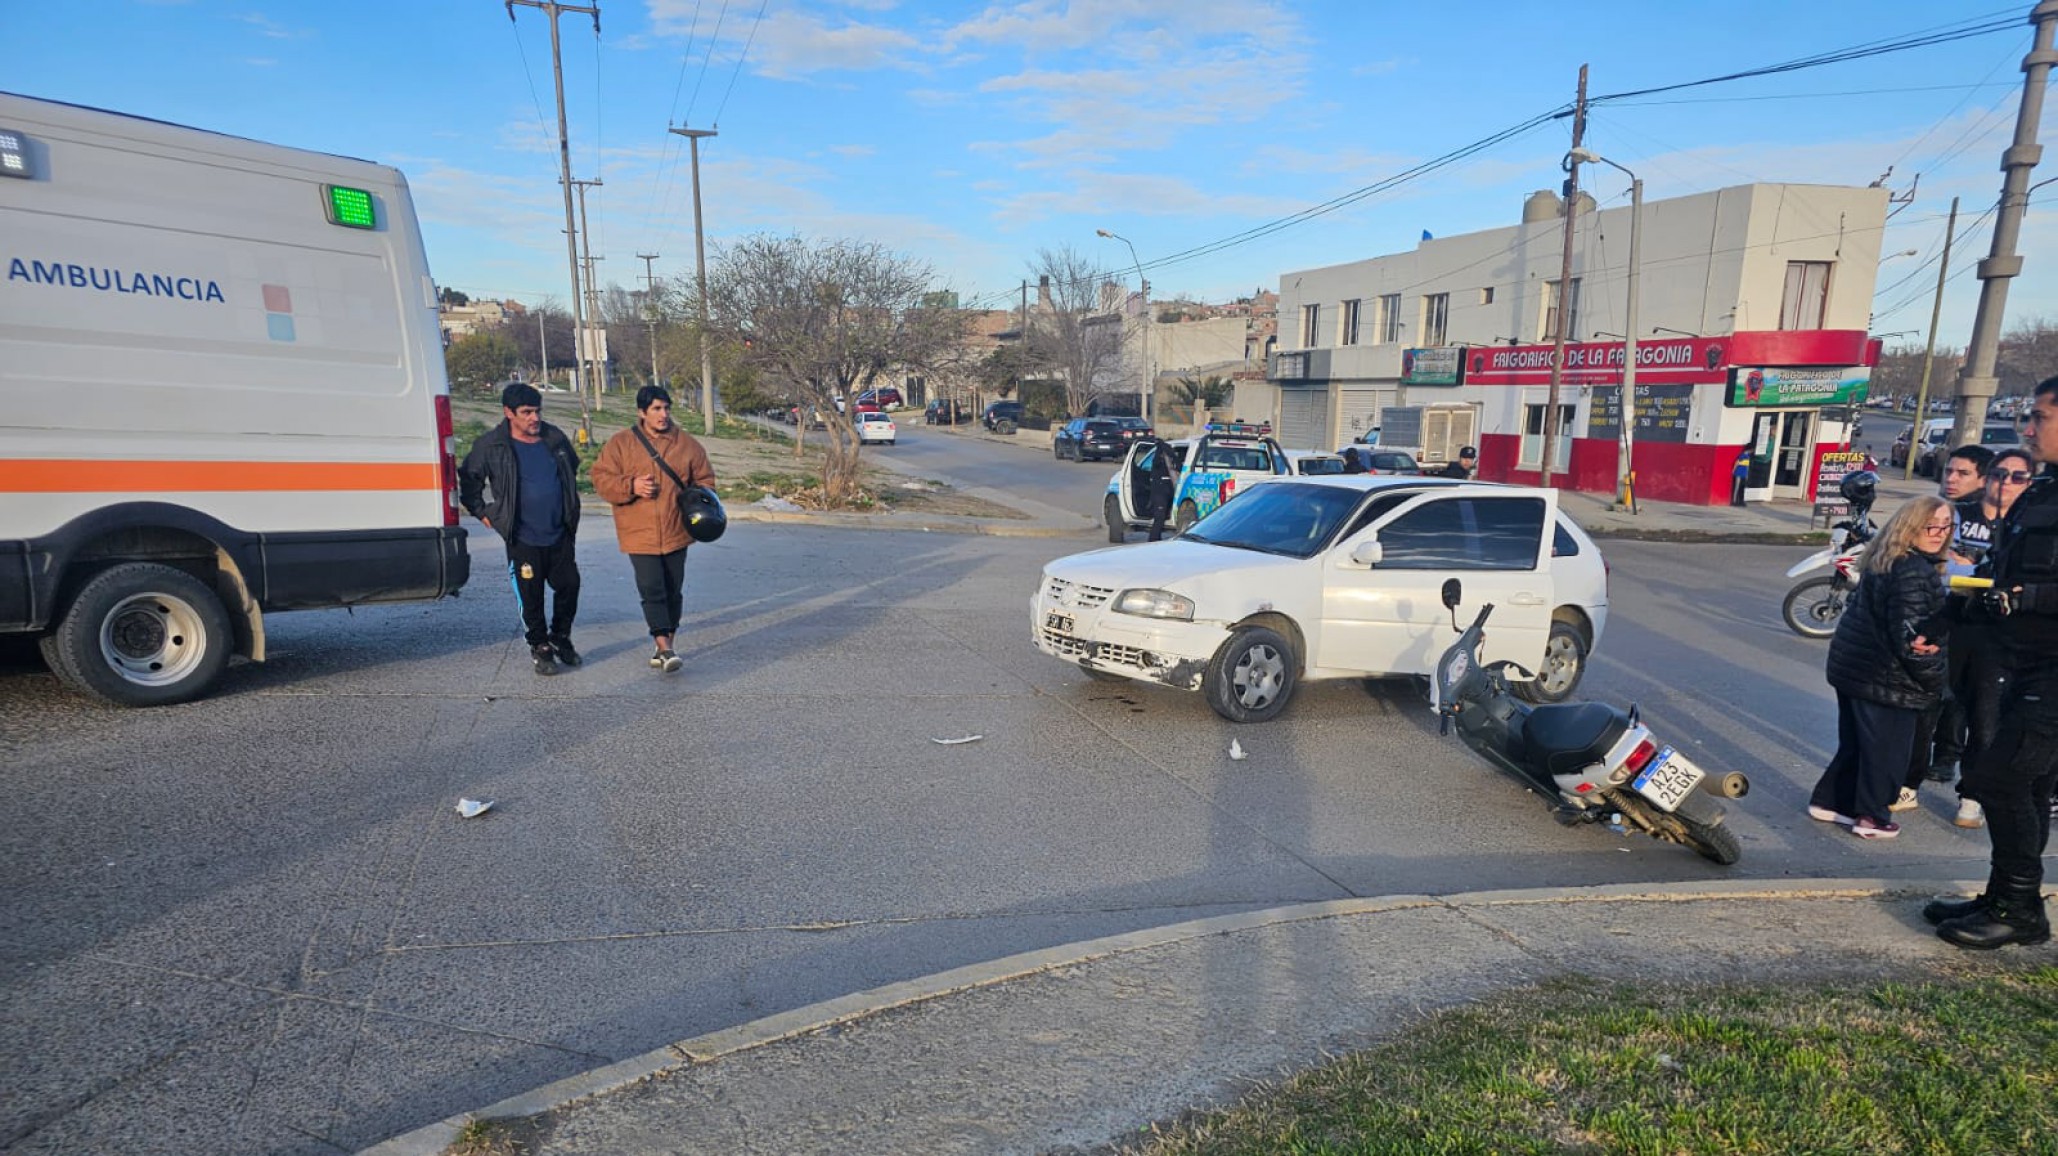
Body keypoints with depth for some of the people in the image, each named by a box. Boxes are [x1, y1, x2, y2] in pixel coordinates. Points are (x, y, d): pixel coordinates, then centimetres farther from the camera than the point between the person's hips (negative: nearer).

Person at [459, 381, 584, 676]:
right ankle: (540, 648, 20)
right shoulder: (490, 445, -6)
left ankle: (561, 638, 30)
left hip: (560, 535, 4)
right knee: (531, 597, 3)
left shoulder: (555, 438, 4)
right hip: (523, 539, -3)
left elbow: (572, 471, 22)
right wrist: (483, 513, 3)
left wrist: (570, 513, 19)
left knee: (569, 586, 9)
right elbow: (469, 481, 6)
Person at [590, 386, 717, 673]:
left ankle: (663, 645, 23)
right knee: (652, 590, -11)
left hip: (676, 532, 3)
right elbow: (601, 478, -1)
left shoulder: (687, 444, 4)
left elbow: (704, 479, 11)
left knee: (673, 590, 10)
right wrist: (631, 486, -17)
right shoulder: (620, 444, -1)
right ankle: (664, 648, -8)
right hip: (640, 533, -3)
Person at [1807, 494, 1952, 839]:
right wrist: (1933, 679, -12)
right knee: (1886, 749, 4)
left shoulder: (1886, 561, 9)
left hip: (1853, 664, 9)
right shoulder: (1914, 572, -19)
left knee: (1853, 742, 18)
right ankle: (1871, 817, 13)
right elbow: (1908, 635, -21)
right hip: (1887, 677, -9)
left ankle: (1828, 800, 26)